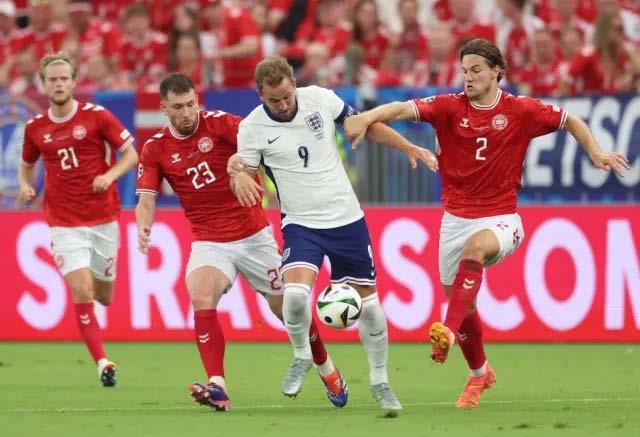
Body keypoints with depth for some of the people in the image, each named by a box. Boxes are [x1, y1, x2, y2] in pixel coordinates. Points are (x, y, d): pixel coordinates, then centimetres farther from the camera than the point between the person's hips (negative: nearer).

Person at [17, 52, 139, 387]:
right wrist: (25, 186, -2)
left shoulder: (96, 116, -5)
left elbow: (131, 154, -2)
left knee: (104, 297, 12)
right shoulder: (35, 128, 2)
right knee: (82, 293, -17)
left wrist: (110, 175, -20)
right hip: (63, 223, 0)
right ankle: (102, 362, -12)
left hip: (102, 217, 0)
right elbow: (27, 165, 20)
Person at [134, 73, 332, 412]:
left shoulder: (219, 123, -9)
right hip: (208, 241, 1)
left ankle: (321, 364, 36)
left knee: (287, 308, 7)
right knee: (200, 297, -28)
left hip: (253, 236, -1)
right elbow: (146, 199, -4)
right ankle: (217, 387, -33)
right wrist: (143, 225, -27)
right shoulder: (155, 149, -1)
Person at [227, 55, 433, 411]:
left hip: (346, 218, 2)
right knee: (295, 293, -27)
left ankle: (379, 382, 25)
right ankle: (302, 358, 2)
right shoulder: (252, 128, -10)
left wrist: (409, 148, 2)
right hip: (301, 224, -2)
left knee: (367, 300, 7)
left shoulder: (319, 99, -6)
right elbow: (241, 174, -2)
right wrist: (238, 175, -27)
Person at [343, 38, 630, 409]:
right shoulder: (450, 107, -4)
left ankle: (450, 332, -47)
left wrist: (596, 154, -1)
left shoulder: (520, 110, -4)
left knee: (475, 247, -38)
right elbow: (405, 109, -20)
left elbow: (569, 121, 11)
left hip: (501, 220, -3)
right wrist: (369, 117, -38)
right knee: (462, 303, 10)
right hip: (457, 219, 3)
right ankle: (480, 373, 36)